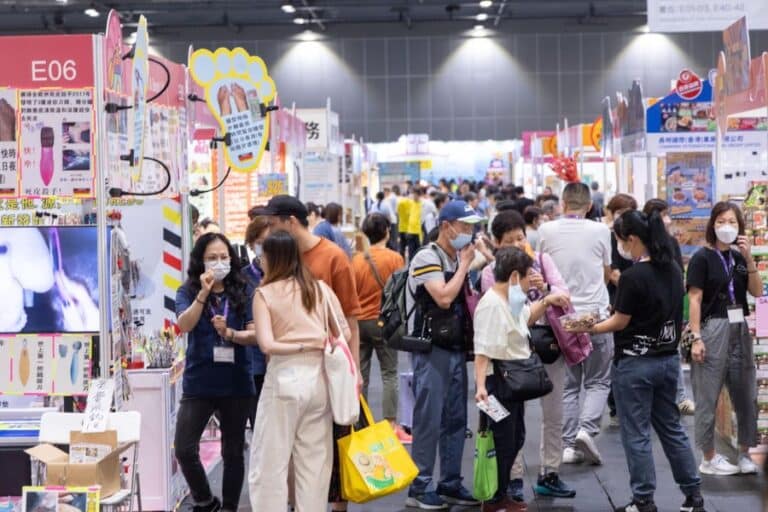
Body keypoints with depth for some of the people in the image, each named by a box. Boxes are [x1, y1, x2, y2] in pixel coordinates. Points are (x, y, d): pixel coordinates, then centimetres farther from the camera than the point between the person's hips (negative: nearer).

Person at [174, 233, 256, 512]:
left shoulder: (242, 292, 3)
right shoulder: (188, 291, 1)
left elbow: (255, 333, -1)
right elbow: (184, 325, -16)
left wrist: (230, 333, -18)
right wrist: (203, 293, -25)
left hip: (236, 383, 1)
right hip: (199, 382, -1)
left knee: (233, 451, 10)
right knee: (184, 449, -8)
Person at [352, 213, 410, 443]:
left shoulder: (357, 259, 0)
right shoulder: (395, 258, -9)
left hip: (359, 321, 3)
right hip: (383, 321, -3)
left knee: (361, 375, 9)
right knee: (389, 374, 3)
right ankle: (391, 424, -1)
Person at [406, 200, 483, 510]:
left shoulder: (459, 259, 14)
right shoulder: (426, 258, -11)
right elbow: (444, 297, -23)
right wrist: (464, 265, -13)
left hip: (457, 349, 8)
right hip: (431, 349, -8)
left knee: (456, 420, 11)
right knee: (428, 420, -4)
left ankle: (451, 484, 20)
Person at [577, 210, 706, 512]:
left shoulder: (633, 277, -19)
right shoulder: (673, 270, 3)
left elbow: (620, 322, -12)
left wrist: (588, 329, 0)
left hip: (635, 363, -7)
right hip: (668, 359, 7)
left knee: (636, 434, 4)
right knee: (672, 428, 17)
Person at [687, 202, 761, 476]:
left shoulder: (738, 257, 10)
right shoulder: (703, 257, -6)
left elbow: (757, 292, 3)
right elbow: (694, 300, -9)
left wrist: (749, 258, -7)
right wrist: (696, 338, -15)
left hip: (739, 329, 6)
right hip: (713, 329, -6)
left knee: (746, 394, 8)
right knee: (708, 397, 0)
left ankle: (745, 454, 19)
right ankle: (709, 458, 9)